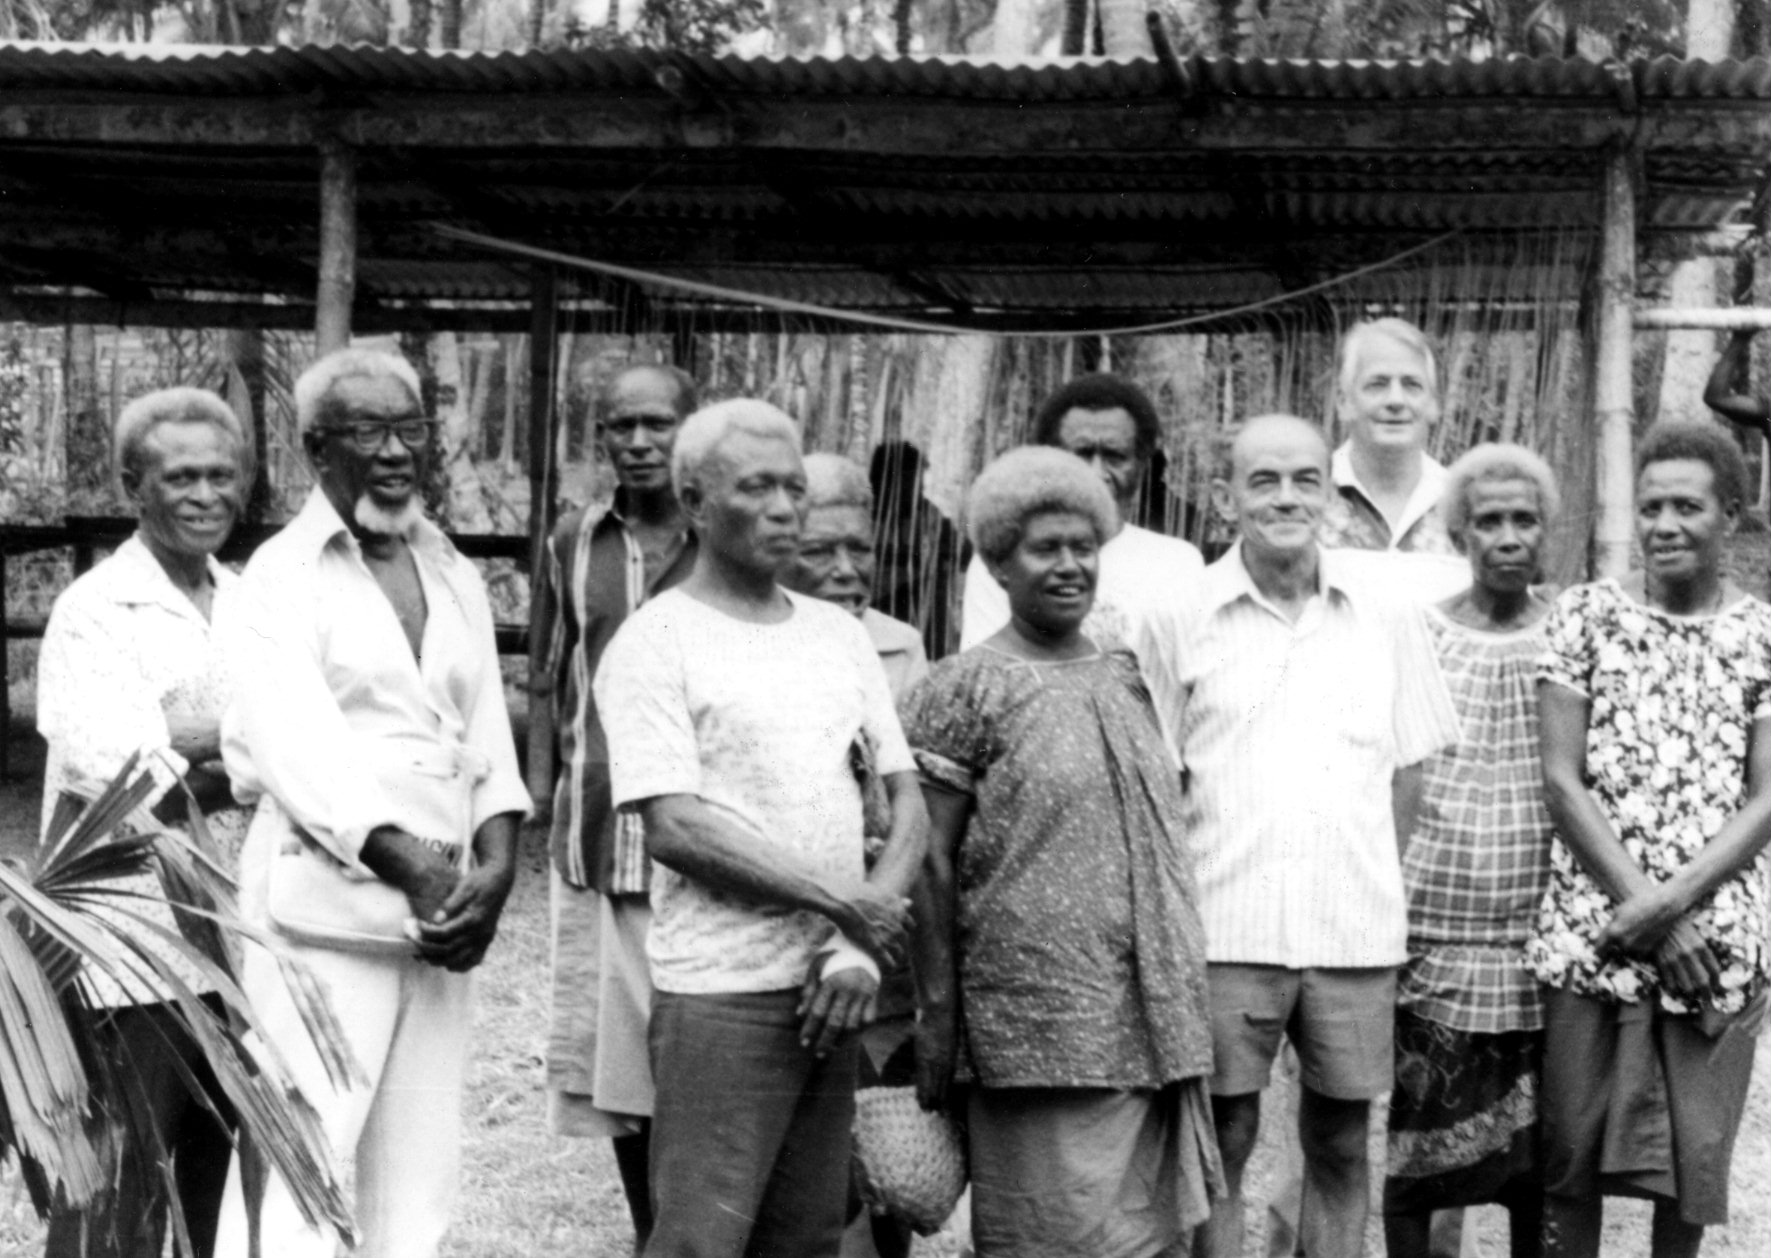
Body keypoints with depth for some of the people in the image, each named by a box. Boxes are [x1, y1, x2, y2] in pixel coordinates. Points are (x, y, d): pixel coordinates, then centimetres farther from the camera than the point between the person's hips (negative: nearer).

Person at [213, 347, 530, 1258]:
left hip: (443, 920, 6)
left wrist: (495, 867, -6)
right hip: (325, 915, -6)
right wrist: (422, 872, -17)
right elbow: (300, 754, -13)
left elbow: (489, 744, 12)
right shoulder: (283, 577, -3)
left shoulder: (456, 580, 15)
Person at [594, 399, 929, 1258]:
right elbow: (675, 828, -14)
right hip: (723, 988, -6)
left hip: (833, 987, 6)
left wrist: (860, 952, -4)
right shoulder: (655, 644, -5)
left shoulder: (839, 634, 14)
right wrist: (844, 905, -13)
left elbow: (908, 803, 11)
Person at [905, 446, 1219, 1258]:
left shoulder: (1127, 678, 13)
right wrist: (937, 1012, -10)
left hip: (1153, 1020, 6)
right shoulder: (965, 690, -5)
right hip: (1039, 1028, -6)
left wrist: (1181, 1003, 15)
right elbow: (933, 862, -6)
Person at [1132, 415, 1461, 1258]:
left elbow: (1407, 772, 12)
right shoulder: (1178, 626, 0)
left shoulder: (1388, 623, 7)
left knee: (1341, 1146, 9)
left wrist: (1372, 884, 8)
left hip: (1357, 930, 2)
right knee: (1225, 1142, 4)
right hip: (1224, 929, -2)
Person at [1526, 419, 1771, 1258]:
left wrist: (1671, 903, -15)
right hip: (1590, 931, 0)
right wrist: (1643, 910, -10)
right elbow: (1562, 780, -2)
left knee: (1694, 1154, 7)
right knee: (1572, 1158, 4)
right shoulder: (1585, 616, 3)